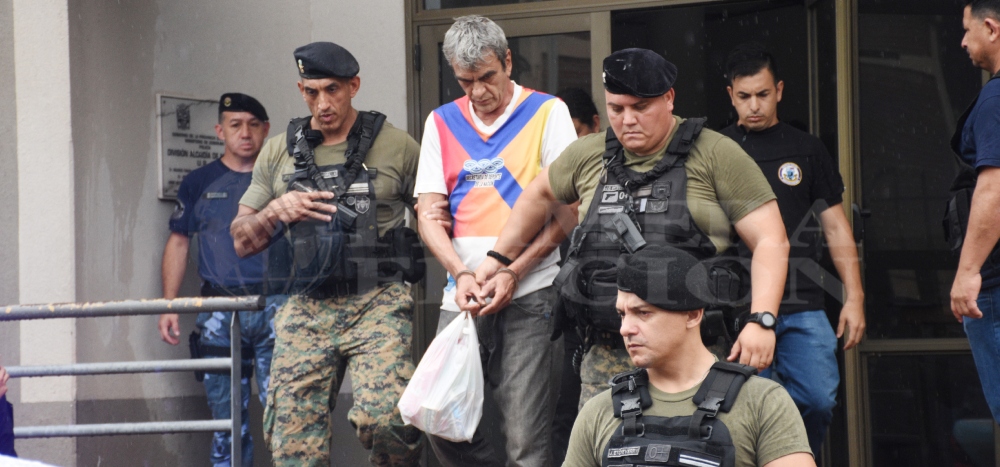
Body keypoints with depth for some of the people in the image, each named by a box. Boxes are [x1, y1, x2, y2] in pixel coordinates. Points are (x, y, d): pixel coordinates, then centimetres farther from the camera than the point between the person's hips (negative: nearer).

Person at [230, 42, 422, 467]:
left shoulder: (396, 146, 4)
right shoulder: (279, 153, 13)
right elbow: (243, 241, 17)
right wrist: (276, 211, -3)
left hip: (377, 303, -3)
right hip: (305, 311, 3)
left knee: (382, 417, -25)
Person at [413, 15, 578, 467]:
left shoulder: (548, 113, 3)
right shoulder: (441, 123, 14)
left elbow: (567, 208, -2)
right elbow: (429, 214, 9)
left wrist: (512, 272, -12)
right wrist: (461, 273, -9)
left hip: (531, 293, -4)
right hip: (463, 294, 4)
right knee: (441, 423, -2)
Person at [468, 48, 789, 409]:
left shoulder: (715, 155, 0)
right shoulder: (588, 156, 14)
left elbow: (771, 241, -4)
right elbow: (540, 195, 35)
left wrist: (761, 321, -16)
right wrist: (499, 258, 34)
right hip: (607, 356, 4)